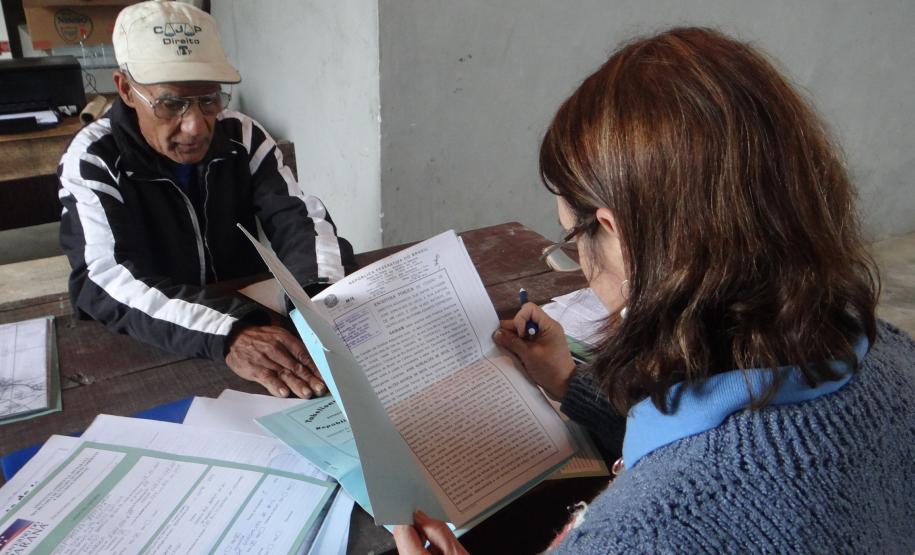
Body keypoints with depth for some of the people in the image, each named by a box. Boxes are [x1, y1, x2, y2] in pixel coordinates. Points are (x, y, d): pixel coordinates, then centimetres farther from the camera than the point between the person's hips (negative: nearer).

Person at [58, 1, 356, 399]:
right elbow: (105, 280, -26)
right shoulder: (93, 161, -13)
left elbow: (299, 217, -11)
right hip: (142, 353, -4)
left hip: (254, 320, 4)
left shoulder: (242, 137, -4)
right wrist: (227, 332, -43)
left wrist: (324, 299, -33)